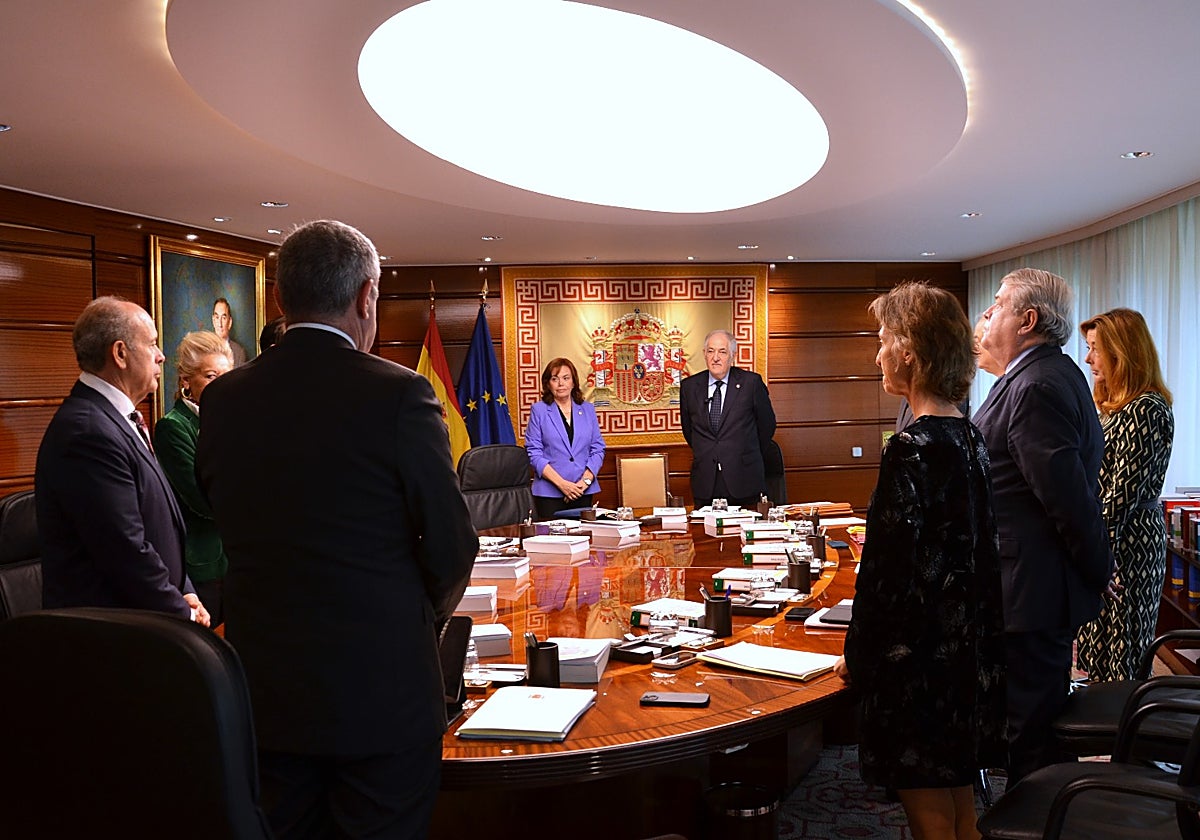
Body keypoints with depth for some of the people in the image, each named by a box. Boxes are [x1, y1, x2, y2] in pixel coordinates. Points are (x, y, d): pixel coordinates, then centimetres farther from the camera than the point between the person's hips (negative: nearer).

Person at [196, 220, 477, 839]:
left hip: (263, 691, 5)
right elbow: (452, 546, -11)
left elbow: (232, 530, 6)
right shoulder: (397, 394, -15)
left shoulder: (221, 401, -1)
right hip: (381, 692, -4)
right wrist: (426, 618, 10)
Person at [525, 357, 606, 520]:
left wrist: (585, 481, -8)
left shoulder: (588, 409, 11)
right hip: (550, 493, -3)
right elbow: (533, 453, -4)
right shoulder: (539, 410, 2)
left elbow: (598, 449, 8)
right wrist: (561, 483, -13)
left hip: (584, 492, 3)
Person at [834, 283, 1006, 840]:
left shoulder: (912, 449, -21)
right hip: (970, 656, 9)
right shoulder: (970, 437, 5)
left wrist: (859, 659, -9)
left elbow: (890, 574, -20)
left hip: (920, 667, -9)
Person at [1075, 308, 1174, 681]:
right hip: (1102, 535, 9)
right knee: (1096, 646, 14)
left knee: (1120, 652, 1)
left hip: (1126, 540, -9)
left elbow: (1125, 492, -19)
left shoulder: (1147, 410, -16)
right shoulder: (1112, 405, 14)